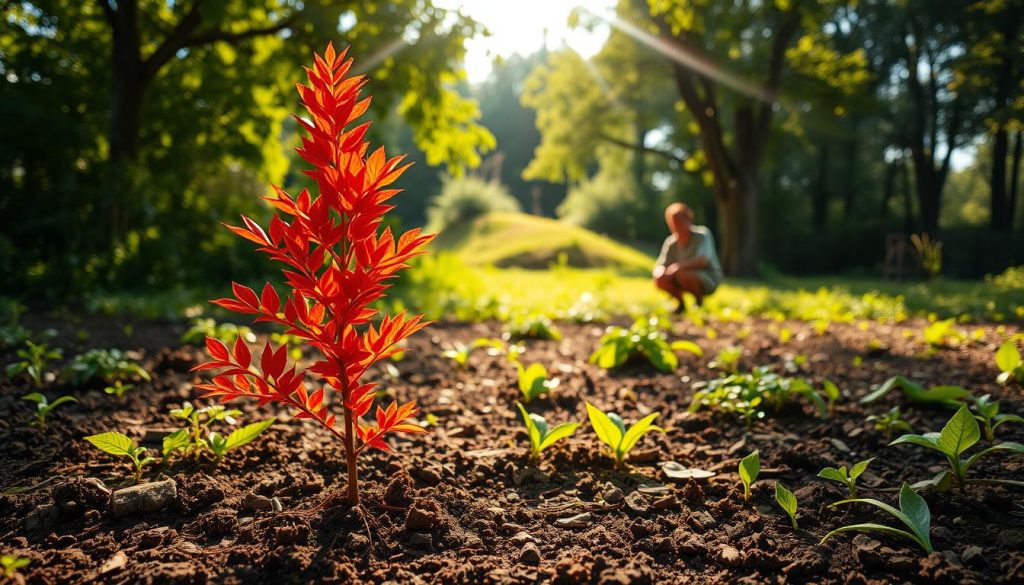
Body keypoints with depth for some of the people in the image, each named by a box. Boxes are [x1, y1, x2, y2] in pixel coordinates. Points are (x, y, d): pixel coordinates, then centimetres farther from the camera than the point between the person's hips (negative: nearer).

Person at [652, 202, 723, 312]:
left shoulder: (702, 234, -17)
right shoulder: (671, 242, -4)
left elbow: (703, 260, -31)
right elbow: (660, 266, -4)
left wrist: (679, 266, -41)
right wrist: (660, 272, -29)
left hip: (709, 280, -5)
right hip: (689, 278, 5)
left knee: (680, 272, -34)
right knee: (660, 279, -18)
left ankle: (699, 301, -9)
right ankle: (681, 303, 5)